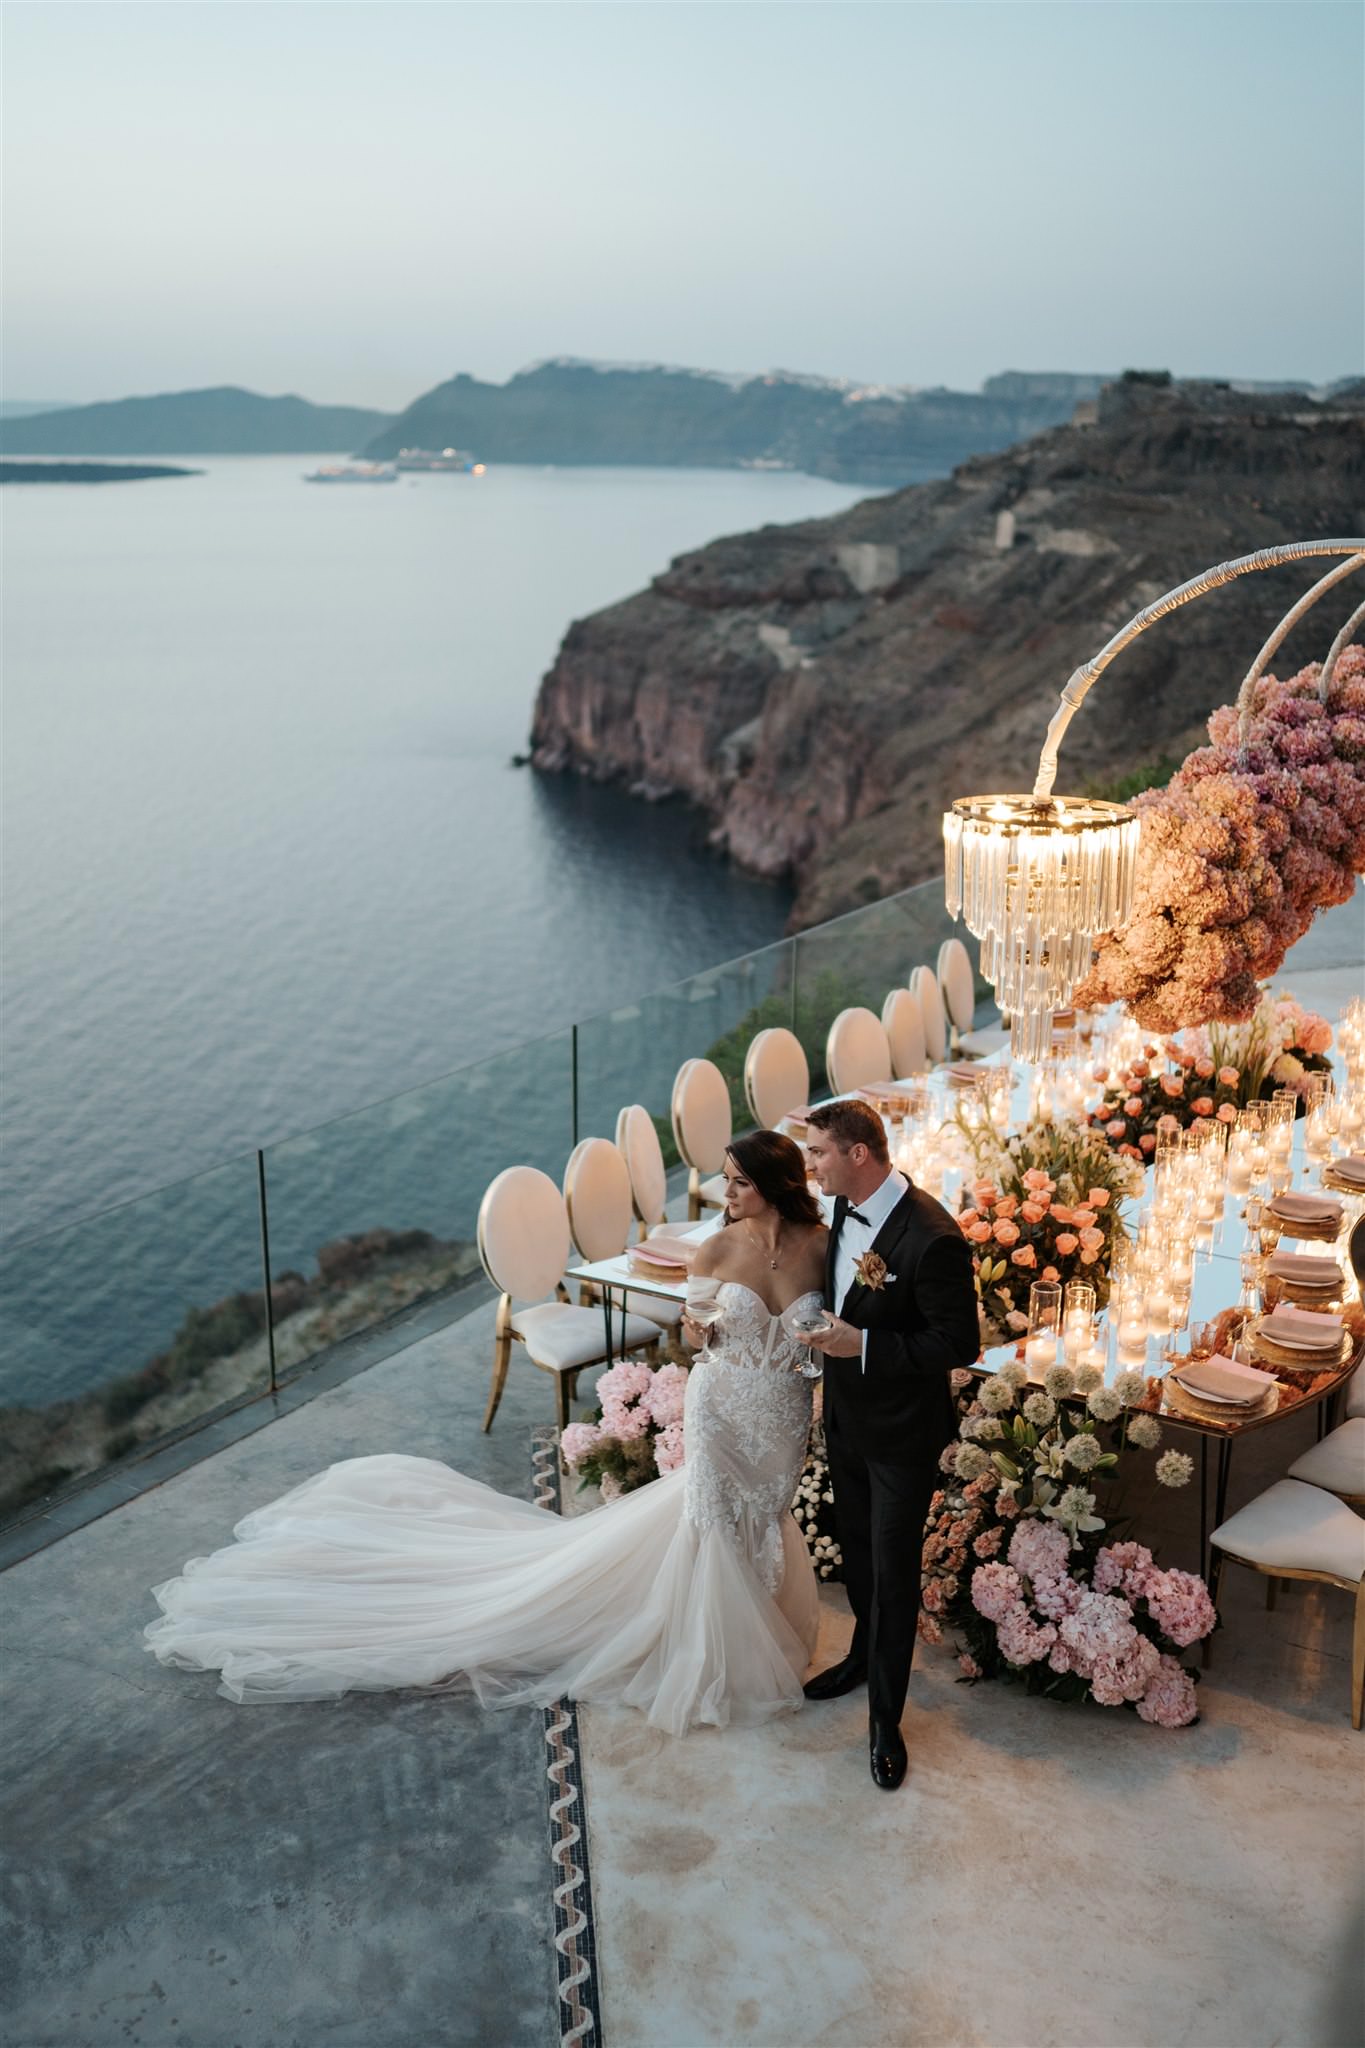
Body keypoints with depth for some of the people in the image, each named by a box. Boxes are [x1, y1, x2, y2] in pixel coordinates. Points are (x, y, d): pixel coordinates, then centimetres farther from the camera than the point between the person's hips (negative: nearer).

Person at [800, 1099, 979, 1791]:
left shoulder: (932, 1238, -30)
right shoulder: (846, 1209, -5)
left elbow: (959, 1343, -24)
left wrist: (864, 1345, -28)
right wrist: (826, 1331, -2)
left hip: (901, 1434, -7)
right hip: (847, 1417, 7)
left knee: (892, 1572, 7)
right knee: (857, 1551, 26)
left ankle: (885, 1719, 23)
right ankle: (865, 1653, 49)